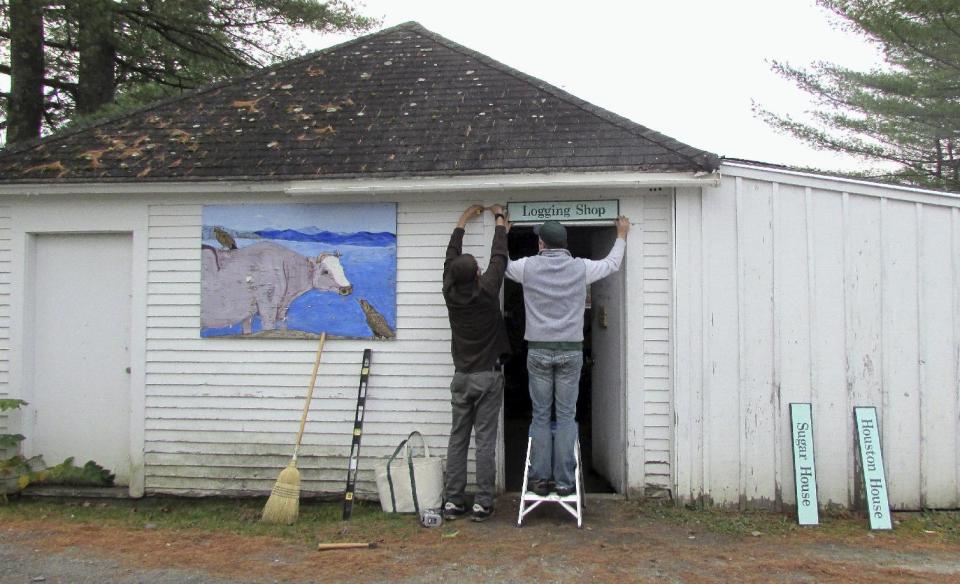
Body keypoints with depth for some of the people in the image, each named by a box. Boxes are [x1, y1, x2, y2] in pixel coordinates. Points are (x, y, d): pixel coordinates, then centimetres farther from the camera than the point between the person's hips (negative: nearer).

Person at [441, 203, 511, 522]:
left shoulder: (450, 294, -2)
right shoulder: (487, 291, -11)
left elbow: (451, 256, 12)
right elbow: (499, 256, 2)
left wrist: (463, 220, 23)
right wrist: (499, 219, 16)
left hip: (461, 377, 4)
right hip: (488, 376, -3)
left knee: (457, 439, 7)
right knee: (485, 441, -1)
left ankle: (452, 501, 8)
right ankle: (482, 503, 0)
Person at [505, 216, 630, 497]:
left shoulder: (528, 267, -3)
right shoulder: (581, 268, -1)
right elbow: (612, 263, 17)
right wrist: (621, 235, 34)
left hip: (538, 350, 0)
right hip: (570, 351, 0)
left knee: (540, 416, 6)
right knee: (566, 416, 4)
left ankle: (540, 478, 9)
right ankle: (565, 481, 5)